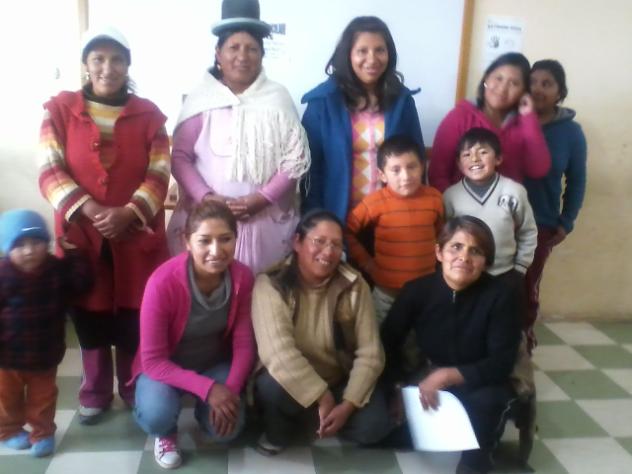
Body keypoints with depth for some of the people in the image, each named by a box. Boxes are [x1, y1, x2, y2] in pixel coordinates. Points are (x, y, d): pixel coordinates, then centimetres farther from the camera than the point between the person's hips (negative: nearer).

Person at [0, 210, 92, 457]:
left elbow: (82, 282, -6)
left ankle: (43, 433, 35)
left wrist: (73, 255, -11)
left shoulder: (57, 269, -9)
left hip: (45, 355, 2)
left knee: (42, 397, 17)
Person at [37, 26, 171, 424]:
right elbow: (50, 172, -5)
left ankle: (134, 388, 26)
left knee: (135, 317, 4)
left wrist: (128, 212, -18)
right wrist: (88, 209, -19)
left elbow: (159, 175, -2)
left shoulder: (149, 115, 3)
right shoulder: (60, 110, 2)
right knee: (90, 316, 8)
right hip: (81, 233, 0)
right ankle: (95, 393, 27)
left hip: (137, 234, 0)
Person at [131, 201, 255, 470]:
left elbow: (244, 342, -12)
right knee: (157, 415, -32)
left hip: (214, 362, 3)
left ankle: (204, 410, 19)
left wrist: (231, 389, -26)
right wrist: (207, 388, -34)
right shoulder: (162, 283, -31)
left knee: (227, 429, -19)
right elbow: (153, 360, -25)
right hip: (165, 365, -3)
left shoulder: (243, 278, -20)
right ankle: (165, 433, 7)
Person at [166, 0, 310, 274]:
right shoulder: (200, 99, 4)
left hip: (266, 220, 0)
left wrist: (261, 198, -10)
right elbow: (180, 157, 3)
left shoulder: (278, 98, 5)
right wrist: (207, 197, -11)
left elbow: (295, 158, 1)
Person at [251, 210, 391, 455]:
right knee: (274, 385, -36)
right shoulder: (270, 285, -18)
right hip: (291, 383, -2)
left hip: (340, 382, 3)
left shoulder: (354, 286, -10)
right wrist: (322, 396, -29)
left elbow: (370, 354, -12)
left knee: (374, 426, -22)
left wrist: (347, 404, -23)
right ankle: (278, 432, 0)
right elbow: (278, 352, -30)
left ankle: (314, 417, 10)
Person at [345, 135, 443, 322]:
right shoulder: (375, 202, -13)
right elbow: (346, 231, -5)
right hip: (387, 291, -2)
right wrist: (366, 262, -4)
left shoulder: (434, 198, -4)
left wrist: (434, 258, 5)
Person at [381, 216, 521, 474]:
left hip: (479, 380, -2)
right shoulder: (417, 290, -14)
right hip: (428, 375, 3)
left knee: (486, 401, -35)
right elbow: (388, 342, -9)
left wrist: (447, 376, -31)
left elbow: (502, 362, -21)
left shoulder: (498, 296, -19)